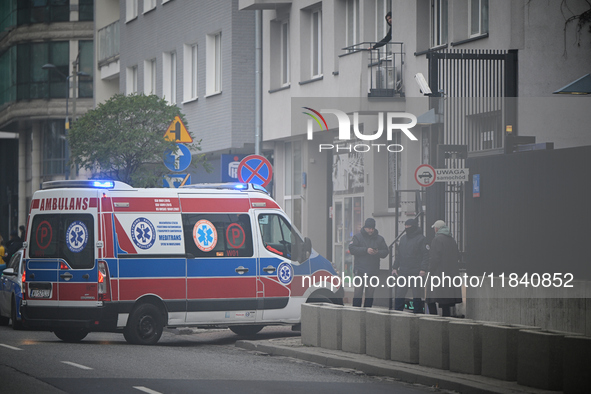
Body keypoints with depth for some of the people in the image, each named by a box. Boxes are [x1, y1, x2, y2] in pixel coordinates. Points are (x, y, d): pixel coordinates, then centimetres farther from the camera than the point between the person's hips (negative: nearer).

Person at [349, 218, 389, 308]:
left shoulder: (379, 238, 11)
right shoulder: (358, 237, 3)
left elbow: (385, 252, 11)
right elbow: (352, 249, -8)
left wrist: (378, 252, -11)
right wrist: (366, 250, -17)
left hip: (373, 271, 3)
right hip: (360, 270, -3)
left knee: (370, 293, 5)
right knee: (358, 291, -7)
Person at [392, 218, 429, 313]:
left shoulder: (421, 239, -5)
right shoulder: (403, 238, 17)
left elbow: (426, 255, -10)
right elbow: (398, 254, 21)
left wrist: (423, 269, -19)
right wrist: (395, 267, 13)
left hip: (416, 273, -6)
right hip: (403, 272, 6)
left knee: (417, 297, 0)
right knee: (399, 295, 4)